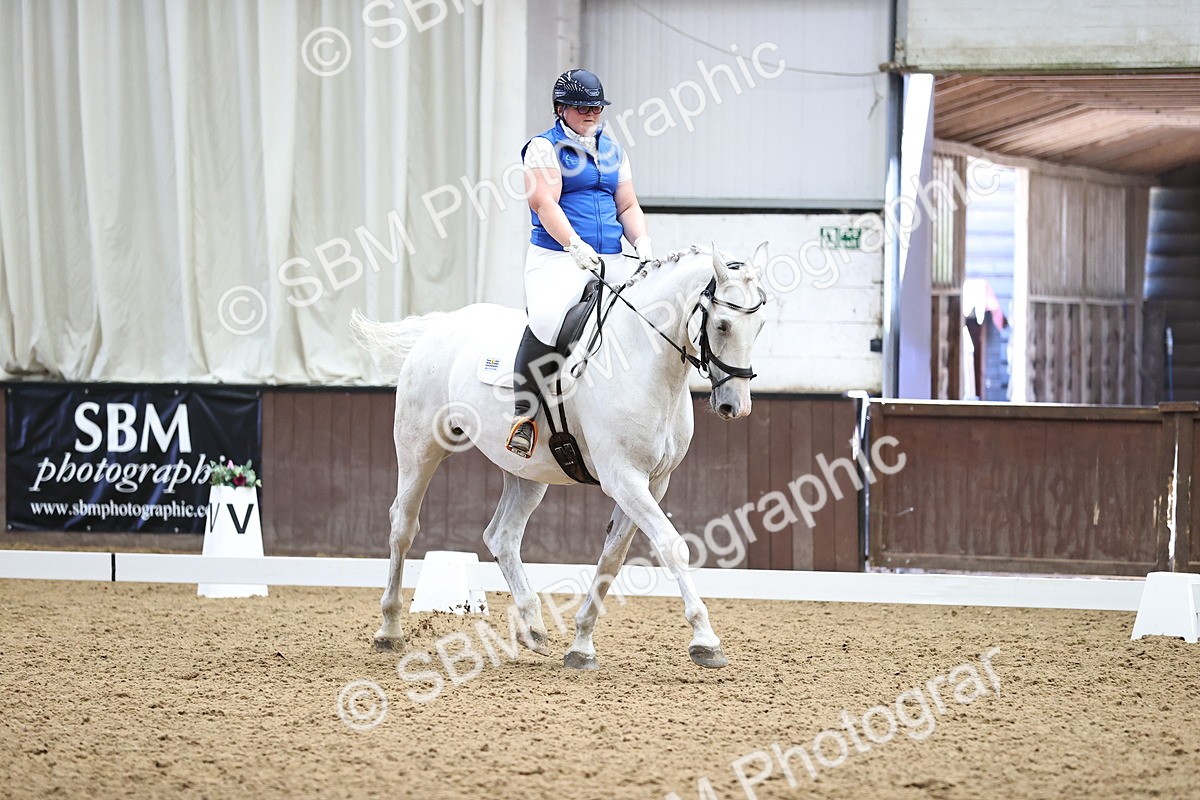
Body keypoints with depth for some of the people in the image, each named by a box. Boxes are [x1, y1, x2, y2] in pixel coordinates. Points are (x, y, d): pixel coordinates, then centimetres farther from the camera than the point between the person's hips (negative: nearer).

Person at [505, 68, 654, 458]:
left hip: (612, 261, 6)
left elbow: (628, 206, 20)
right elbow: (545, 203, -11)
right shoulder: (545, 147, 1)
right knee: (547, 320, -33)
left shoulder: (613, 151, 21)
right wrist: (576, 246, -24)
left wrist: (642, 241, -1)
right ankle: (525, 414, -23)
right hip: (558, 257, -6)